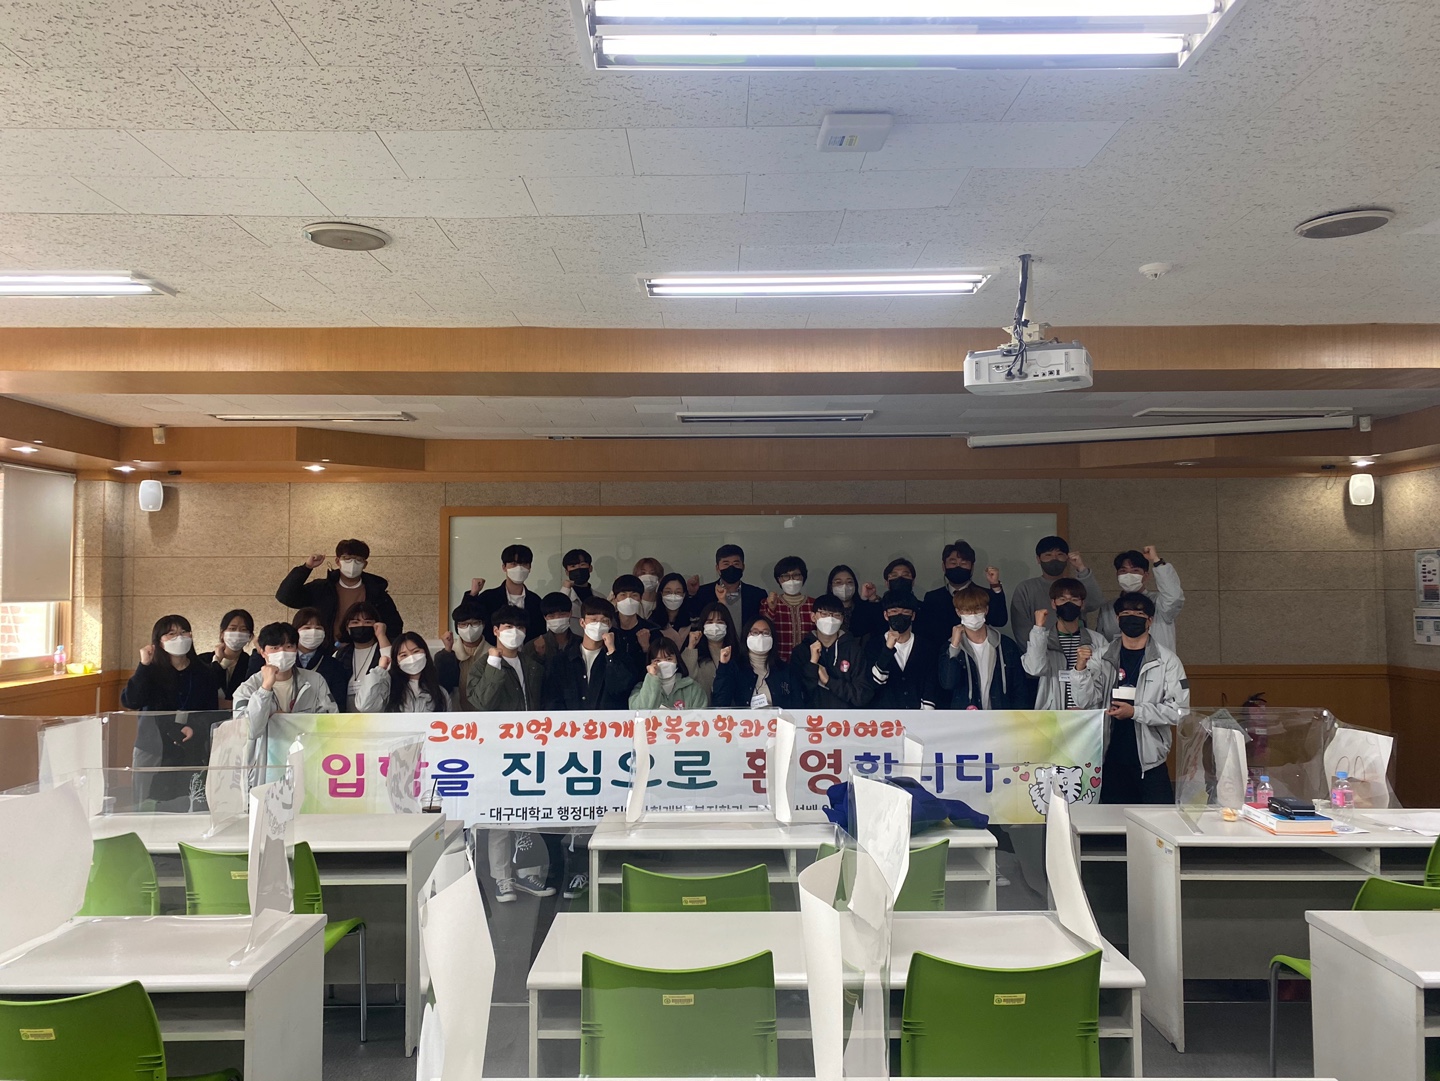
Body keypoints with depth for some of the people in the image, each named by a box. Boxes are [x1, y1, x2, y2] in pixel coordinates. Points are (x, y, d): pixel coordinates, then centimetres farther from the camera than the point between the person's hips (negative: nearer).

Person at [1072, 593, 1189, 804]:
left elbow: (1179, 711, -8)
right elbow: (1087, 704, -1)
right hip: (1112, 760, 2)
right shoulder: (1100, 659, 5)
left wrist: (1135, 711, -17)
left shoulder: (1167, 661, -1)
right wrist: (1081, 670, -16)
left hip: (1150, 761, -2)